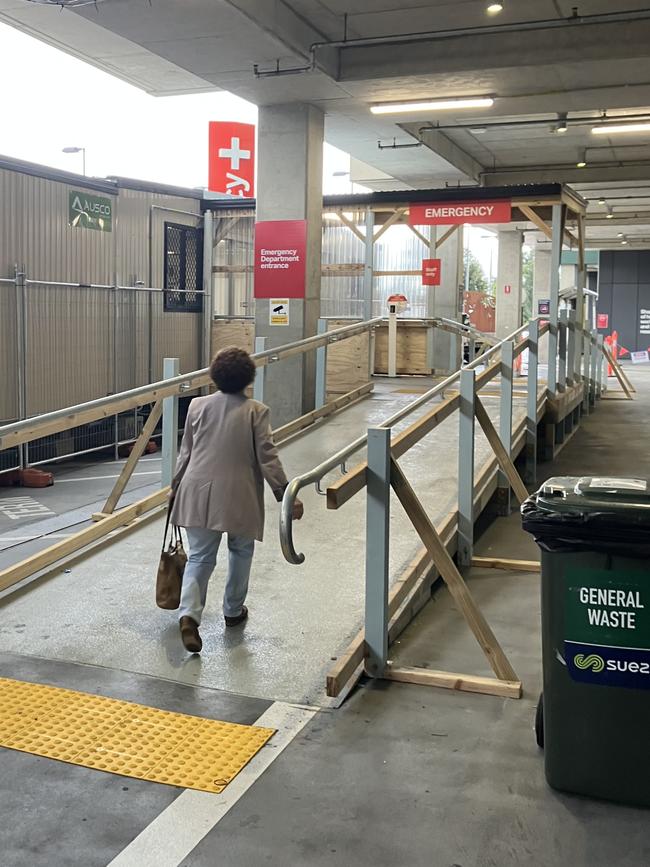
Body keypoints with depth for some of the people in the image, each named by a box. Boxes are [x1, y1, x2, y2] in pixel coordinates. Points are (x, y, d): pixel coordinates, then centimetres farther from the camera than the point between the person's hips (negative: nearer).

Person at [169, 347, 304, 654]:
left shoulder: (198, 406, 3)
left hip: (199, 493, 3)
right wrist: (285, 494, -7)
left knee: (200, 556, 8)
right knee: (241, 552, 20)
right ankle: (233, 611, 31)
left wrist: (176, 486, 22)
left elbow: (186, 452, 10)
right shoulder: (256, 412, -7)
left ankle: (189, 614, -12)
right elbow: (267, 457, -10)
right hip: (238, 497, -2)